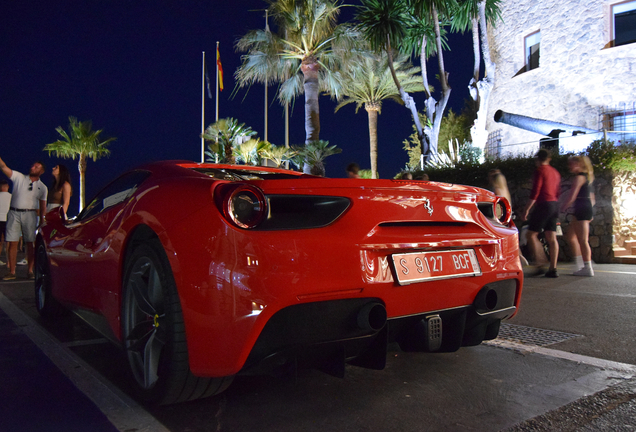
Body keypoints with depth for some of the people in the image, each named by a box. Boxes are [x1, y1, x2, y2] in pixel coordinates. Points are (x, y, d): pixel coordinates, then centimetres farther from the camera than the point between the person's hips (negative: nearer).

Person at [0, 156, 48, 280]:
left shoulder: (42, 187, 9)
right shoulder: (19, 177, 8)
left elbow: (43, 205, 9)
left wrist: (42, 220, 4)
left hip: (30, 214, 0)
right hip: (14, 213, 0)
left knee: (30, 243, 0)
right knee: (12, 243, -1)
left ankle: (30, 271, 8)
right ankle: (12, 272, 4)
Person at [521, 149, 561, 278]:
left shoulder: (540, 171, -8)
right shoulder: (555, 172, 17)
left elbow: (535, 193, -14)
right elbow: (558, 193, 21)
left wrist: (526, 209, -12)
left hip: (543, 204, -8)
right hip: (555, 205, 8)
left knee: (531, 234, -2)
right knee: (551, 237, 5)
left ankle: (541, 264, -8)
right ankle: (553, 269, 3)